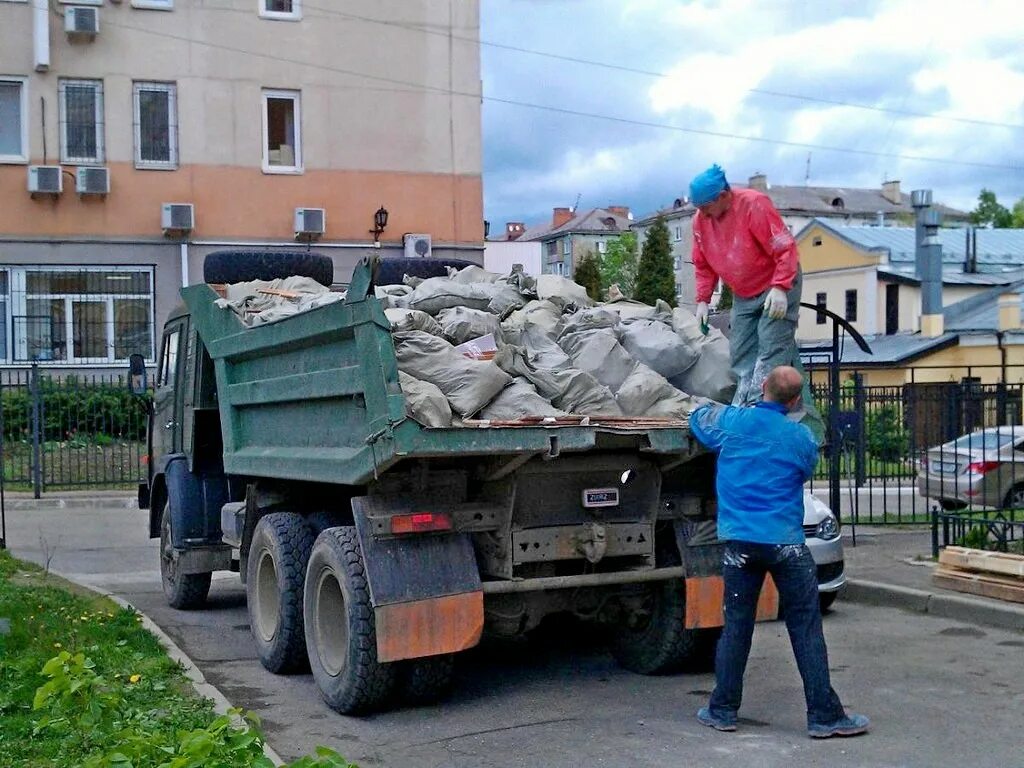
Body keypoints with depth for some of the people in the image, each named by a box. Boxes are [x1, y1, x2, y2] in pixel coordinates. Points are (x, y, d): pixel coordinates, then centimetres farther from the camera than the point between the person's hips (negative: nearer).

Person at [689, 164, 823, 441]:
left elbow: (786, 248, -22)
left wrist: (779, 288, -28)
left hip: (776, 289, -7)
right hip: (743, 297, 7)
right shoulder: (701, 220, 0)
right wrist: (702, 300, 2)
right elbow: (703, 266, 11)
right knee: (742, 357, 4)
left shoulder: (754, 205, -20)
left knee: (773, 351, -16)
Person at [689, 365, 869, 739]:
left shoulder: (731, 422, -3)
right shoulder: (801, 438, -4)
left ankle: (723, 710, 17)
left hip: (740, 542, 2)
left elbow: (699, 417, 18)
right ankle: (824, 715, 6)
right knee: (806, 630, 3)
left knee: (736, 625, 11)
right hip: (786, 543, -2)